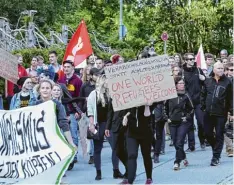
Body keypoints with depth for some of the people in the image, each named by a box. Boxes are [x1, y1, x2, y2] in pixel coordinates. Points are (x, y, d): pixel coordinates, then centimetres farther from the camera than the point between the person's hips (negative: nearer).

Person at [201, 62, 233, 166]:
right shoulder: (208, 81, 6)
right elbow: (203, 95, 14)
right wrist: (203, 107, 8)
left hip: (221, 114, -3)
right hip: (208, 113, 3)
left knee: (219, 135, 1)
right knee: (208, 134, 8)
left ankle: (216, 157, 8)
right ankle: (216, 147, 33)